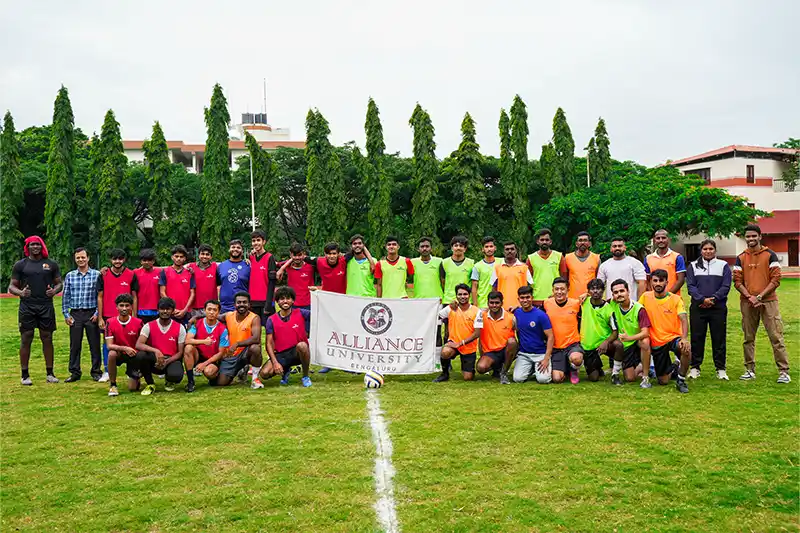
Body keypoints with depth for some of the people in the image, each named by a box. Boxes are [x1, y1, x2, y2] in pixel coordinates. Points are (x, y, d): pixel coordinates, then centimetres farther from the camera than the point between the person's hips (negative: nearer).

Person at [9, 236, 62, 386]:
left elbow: (59, 283, 12)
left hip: (46, 306, 1)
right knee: (26, 339, 0)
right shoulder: (20, 265, 5)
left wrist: (54, 291, -11)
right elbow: (11, 286, 4)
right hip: (27, 307, -1)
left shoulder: (51, 264, 8)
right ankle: (25, 375, 8)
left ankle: (50, 373, 12)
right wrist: (20, 292, -17)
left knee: (47, 339, 5)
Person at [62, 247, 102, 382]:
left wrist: (98, 313, -7)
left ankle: (96, 371, 12)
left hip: (91, 314, -2)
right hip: (75, 314, 2)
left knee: (94, 344, 2)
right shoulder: (70, 276, 7)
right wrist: (66, 314, 4)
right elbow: (65, 296, 10)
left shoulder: (96, 275, 0)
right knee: (75, 344, 6)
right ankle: (75, 372, 14)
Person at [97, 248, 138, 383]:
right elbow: (100, 297, 5)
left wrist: (134, 317, 0)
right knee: (107, 343, 6)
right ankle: (106, 371, 15)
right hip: (108, 316, 1)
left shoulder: (131, 275, 2)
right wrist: (100, 318, 0)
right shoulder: (103, 275, 3)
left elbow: (134, 297, 5)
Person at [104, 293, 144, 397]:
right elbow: (109, 345, -17)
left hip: (134, 355, -1)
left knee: (133, 388, -11)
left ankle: (135, 376, 29)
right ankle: (112, 385, -16)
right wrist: (125, 348, -33)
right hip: (119, 353, 1)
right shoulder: (110, 322, -12)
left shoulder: (138, 322, -13)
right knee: (112, 354, -37)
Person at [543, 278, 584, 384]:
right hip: (556, 347, 1)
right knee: (557, 379, -14)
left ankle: (573, 371, 3)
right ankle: (565, 368, 24)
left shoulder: (576, 303, -5)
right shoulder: (547, 303, -2)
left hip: (572, 344, -1)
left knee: (576, 358, -37)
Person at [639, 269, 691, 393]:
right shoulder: (646, 297, -1)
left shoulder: (676, 299, -8)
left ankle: (681, 381, -13)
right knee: (663, 381, 3)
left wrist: (684, 338, -36)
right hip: (656, 342, 2)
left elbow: (684, 320, -19)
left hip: (673, 337, -2)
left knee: (686, 349, -39)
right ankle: (673, 366, 41)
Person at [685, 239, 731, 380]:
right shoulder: (693, 266, 10)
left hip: (718, 307, 0)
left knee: (719, 338, 2)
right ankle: (695, 367, 10)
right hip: (698, 307, 0)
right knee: (697, 337, 2)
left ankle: (721, 369, 10)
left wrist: (713, 298, -13)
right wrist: (702, 299, -14)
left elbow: (726, 286, 0)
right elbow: (690, 286, 1)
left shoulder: (723, 265, 9)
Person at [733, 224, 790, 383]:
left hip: (768, 301, -3)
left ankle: (784, 371, -2)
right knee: (748, 338, 7)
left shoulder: (770, 255, 0)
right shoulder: (740, 258, 9)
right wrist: (749, 297, -10)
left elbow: (776, 280, -4)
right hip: (747, 303, 3)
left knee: (776, 337, -5)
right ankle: (750, 370, 15)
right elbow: (737, 281, 4)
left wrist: (760, 296, -12)